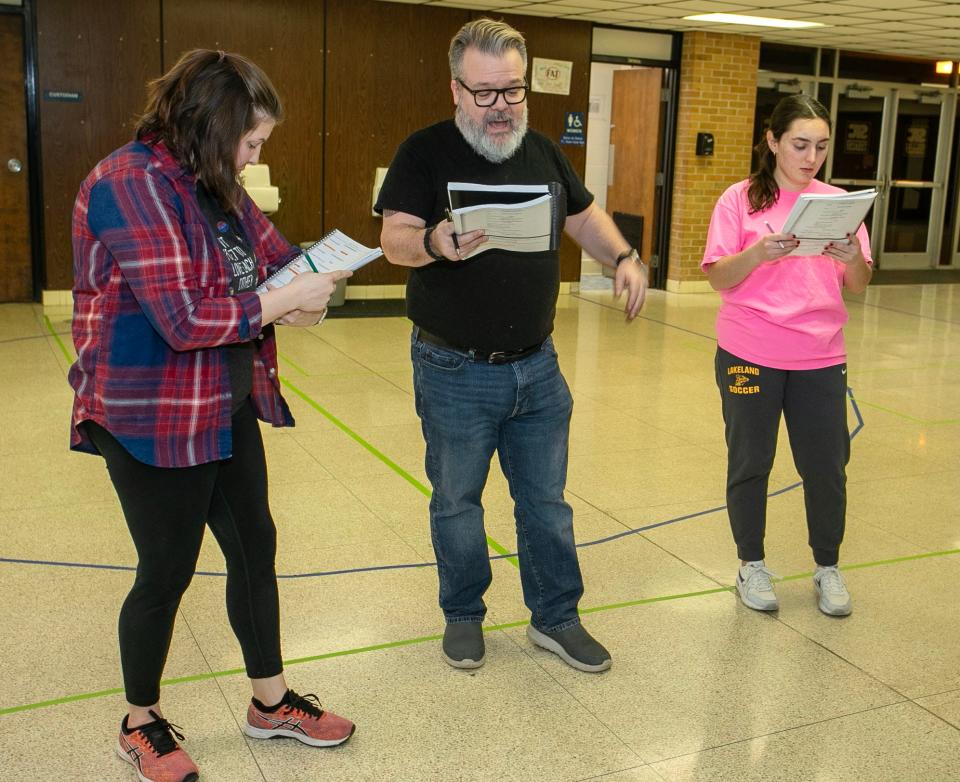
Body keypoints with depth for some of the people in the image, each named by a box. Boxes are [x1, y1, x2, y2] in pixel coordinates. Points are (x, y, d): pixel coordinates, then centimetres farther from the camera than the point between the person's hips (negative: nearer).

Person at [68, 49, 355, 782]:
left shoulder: (214, 184, 6)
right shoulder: (132, 184, -21)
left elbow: (272, 249, 17)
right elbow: (184, 318, -27)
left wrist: (312, 269, -6)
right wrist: (286, 300, -19)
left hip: (228, 409, 9)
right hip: (154, 420, -8)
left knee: (255, 547, 15)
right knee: (167, 571, 6)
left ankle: (271, 701, 34)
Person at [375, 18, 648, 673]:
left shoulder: (543, 152, 7)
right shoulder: (426, 152, -8)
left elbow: (584, 216, 18)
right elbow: (394, 239, -18)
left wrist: (624, 257, -1)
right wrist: (434, 243, -41)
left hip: (537, 368, 4)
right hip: (454, 372, -4)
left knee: (546, 501, 13)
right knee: (457, 503, 11)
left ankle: (556, 617, 29)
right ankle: (464, 616, 31)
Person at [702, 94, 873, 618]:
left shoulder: (837, 202, 5)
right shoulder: (741, 199, -3)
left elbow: (858, 287, 2)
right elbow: (719, 279, -8)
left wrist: (853, 257, -20)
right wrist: (760, 252, -26)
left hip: (820, 358, 2)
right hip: (750, 354, -2)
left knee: (826, 466, 7)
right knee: (750, 463, 8)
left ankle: (828, 568, 26)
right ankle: (751, 565, 25)